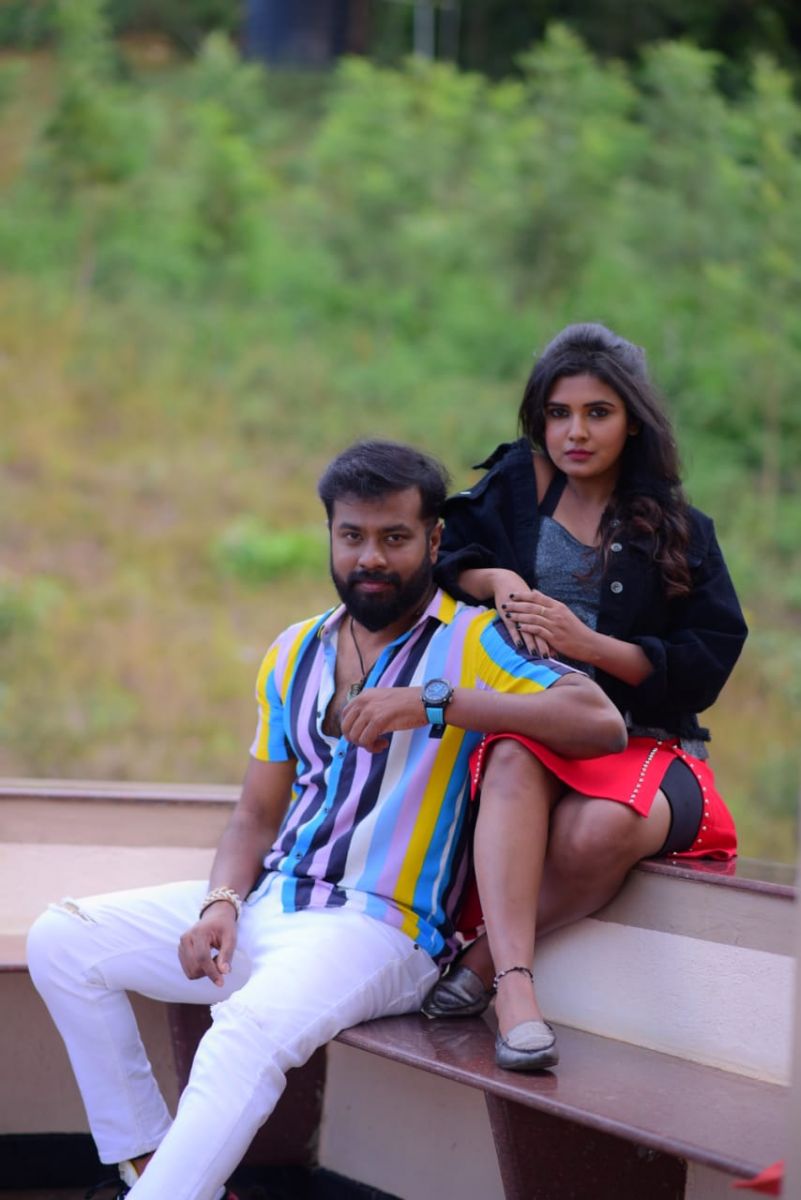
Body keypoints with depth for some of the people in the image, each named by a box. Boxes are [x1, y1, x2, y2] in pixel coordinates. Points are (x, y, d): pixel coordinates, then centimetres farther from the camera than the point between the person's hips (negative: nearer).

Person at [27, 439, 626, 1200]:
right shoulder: (295, 653, 16)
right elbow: (258, 813, 16)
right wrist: (221, 901, -5)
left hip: (378, 929, -7)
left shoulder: (473, 642, -4)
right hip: (265, 905, 7)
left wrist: (438, 703, -26)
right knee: (60, 940, -2)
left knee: (251, 1027, -36)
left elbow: (601, 722, -20)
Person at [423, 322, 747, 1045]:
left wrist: (586, 642, -12)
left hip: (643, 739, -1)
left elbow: (706, 665, -1)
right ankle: (516, 989, -47)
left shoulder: (680, 531, 7)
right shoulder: (517, 483, 14)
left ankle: (481, 959, -19)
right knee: (514, 765, -39)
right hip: (529, 724, 1)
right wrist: (497, 580, -6)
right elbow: (438, 555, 15)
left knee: (598, 830, -38)